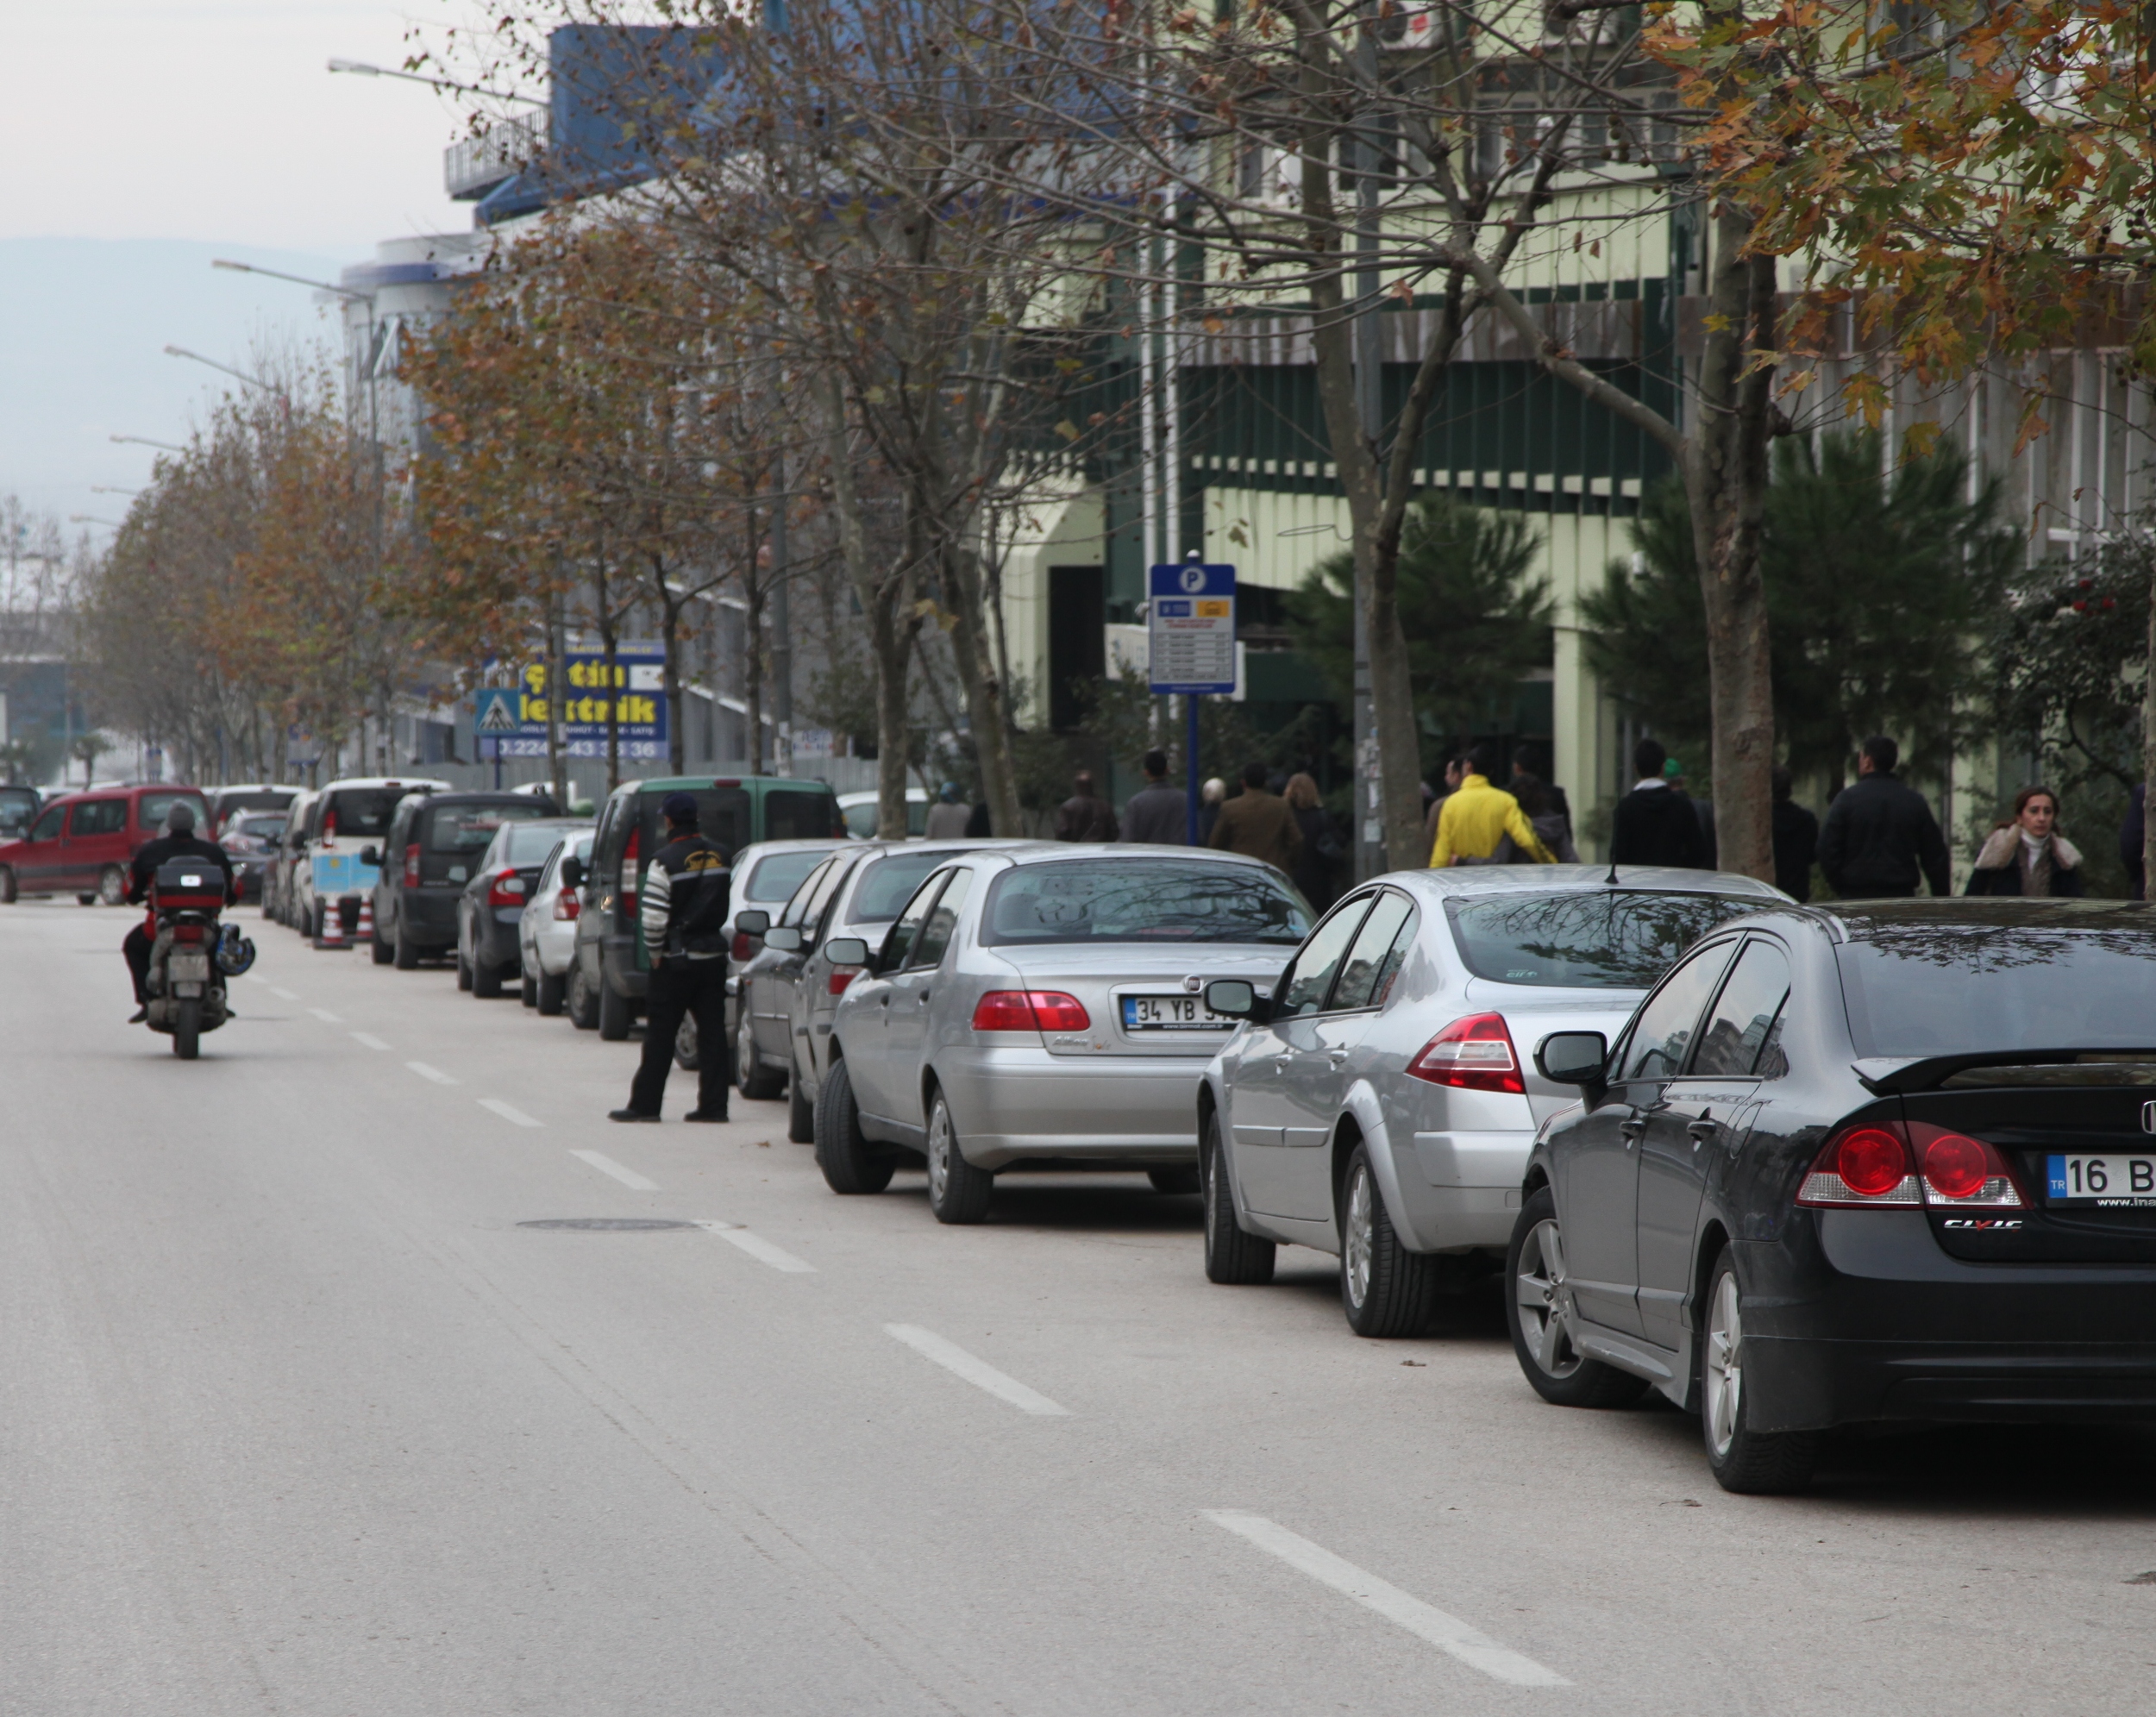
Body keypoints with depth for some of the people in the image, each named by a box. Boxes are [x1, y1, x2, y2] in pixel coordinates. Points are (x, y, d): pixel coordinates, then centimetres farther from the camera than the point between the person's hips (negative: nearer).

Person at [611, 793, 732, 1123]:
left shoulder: (666, 861, -12)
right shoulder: (720, 856, 6)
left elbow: (653, 916, -17)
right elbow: (730, 905, 12)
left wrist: (656, 951, -5)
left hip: (677, 959, -5)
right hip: (714, 955, 5)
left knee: (660, 1034, 0)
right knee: (712, 1031, 7)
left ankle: (645, 1104, 1)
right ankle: (713, 1105, 5)